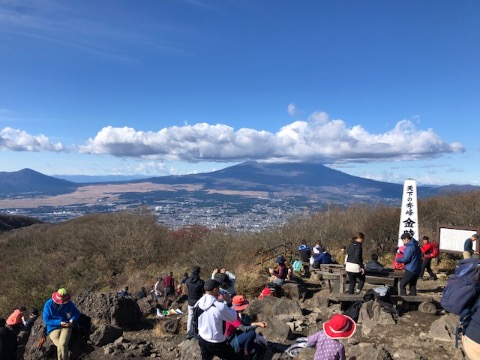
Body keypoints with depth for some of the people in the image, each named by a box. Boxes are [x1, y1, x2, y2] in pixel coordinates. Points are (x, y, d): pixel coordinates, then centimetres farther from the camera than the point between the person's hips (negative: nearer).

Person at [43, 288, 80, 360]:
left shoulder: (68, 303, -7)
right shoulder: (48, 304, -11)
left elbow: (76, 313, 6)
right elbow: (46, 320, -9)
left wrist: (72, 320, -15)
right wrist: (59, 322, -20)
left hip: (66, 327, 0)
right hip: (53, 328, 0)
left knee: (63, 344, -27)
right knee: (61, 345, -23)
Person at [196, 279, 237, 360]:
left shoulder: (199, 302, -11)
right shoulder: (220, 306, -30)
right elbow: (233, 318, -15)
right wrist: (229, 303, -8)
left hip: (202, 339, 6)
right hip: (216, 343, -6)